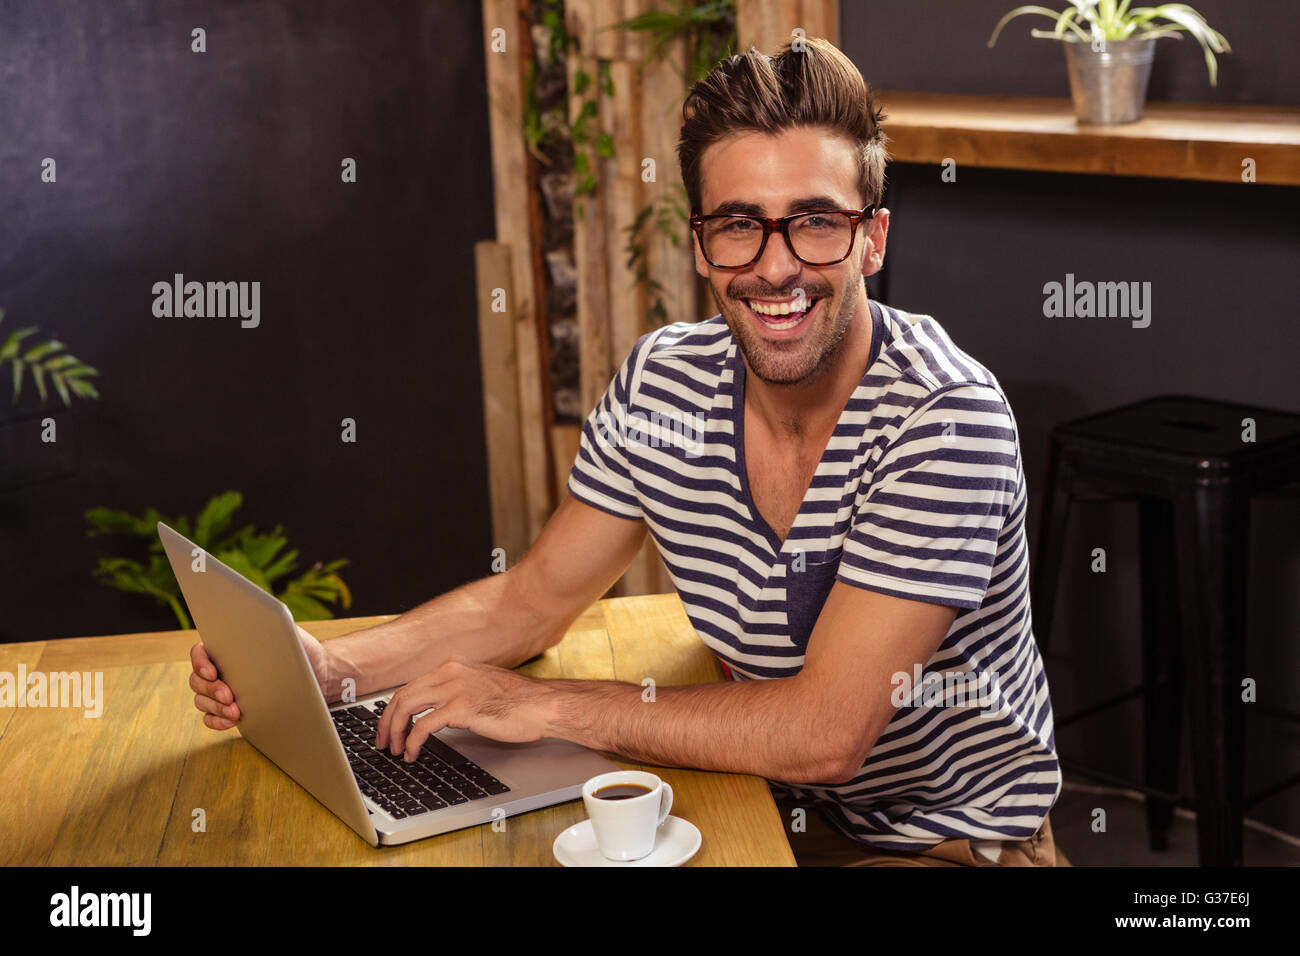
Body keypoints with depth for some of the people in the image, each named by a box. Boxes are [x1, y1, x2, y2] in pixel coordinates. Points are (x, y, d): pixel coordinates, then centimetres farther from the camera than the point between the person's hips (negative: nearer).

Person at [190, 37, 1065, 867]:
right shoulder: (662, 383, -6)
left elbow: (824, 734, -29)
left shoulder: (948, 418, -26)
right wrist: (331, 667, -11)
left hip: (955, 836, -5)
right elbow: (533, 599, 5)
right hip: (776, 808, 5)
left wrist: (542, 705, -23)